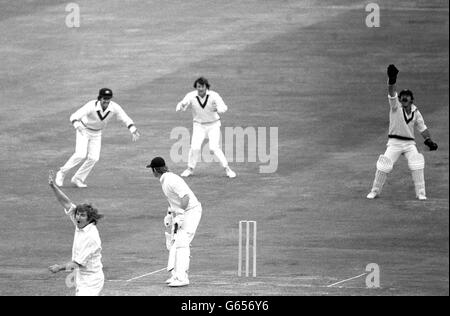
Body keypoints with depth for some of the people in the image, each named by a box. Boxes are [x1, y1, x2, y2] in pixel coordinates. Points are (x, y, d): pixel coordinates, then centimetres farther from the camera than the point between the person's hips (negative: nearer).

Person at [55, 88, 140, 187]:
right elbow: (74, 117, -41)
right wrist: (77, 126, -63)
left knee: (93, 158, -5)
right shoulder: (91, 106, -34)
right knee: (81, 155, -19)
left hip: (97, 134, 4)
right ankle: (62, 173, -1)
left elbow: (126, 119, -21)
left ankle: (78, 179, 13)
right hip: (84, 130, -4)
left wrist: (133, 131, -39)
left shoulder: (114, 107, -23)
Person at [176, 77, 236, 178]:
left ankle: (227, 169, -4)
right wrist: (181, 106, -51)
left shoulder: (213, 95, -20)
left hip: (213, 125, -1)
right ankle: (190, 169, 9)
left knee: (214, 147, -16)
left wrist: (218, 109, -54)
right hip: (199, 125, 1)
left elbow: (224, 108, -30)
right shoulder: (191, 96, -16)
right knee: (195, 147, -14)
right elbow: (180, 106, -26)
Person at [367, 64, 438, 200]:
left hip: (409, 143, 2)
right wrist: (392, 79, -43)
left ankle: (421, 193, -8)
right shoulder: (396, 106, -7)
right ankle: (375, 191, 11)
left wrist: (429, 140, -7)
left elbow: (422, 128, 10)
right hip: (394, 142, -2)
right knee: (384, 166, -8)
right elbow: (391, 93, -25)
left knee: (417, 165, -15)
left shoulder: (416, 112, 3)